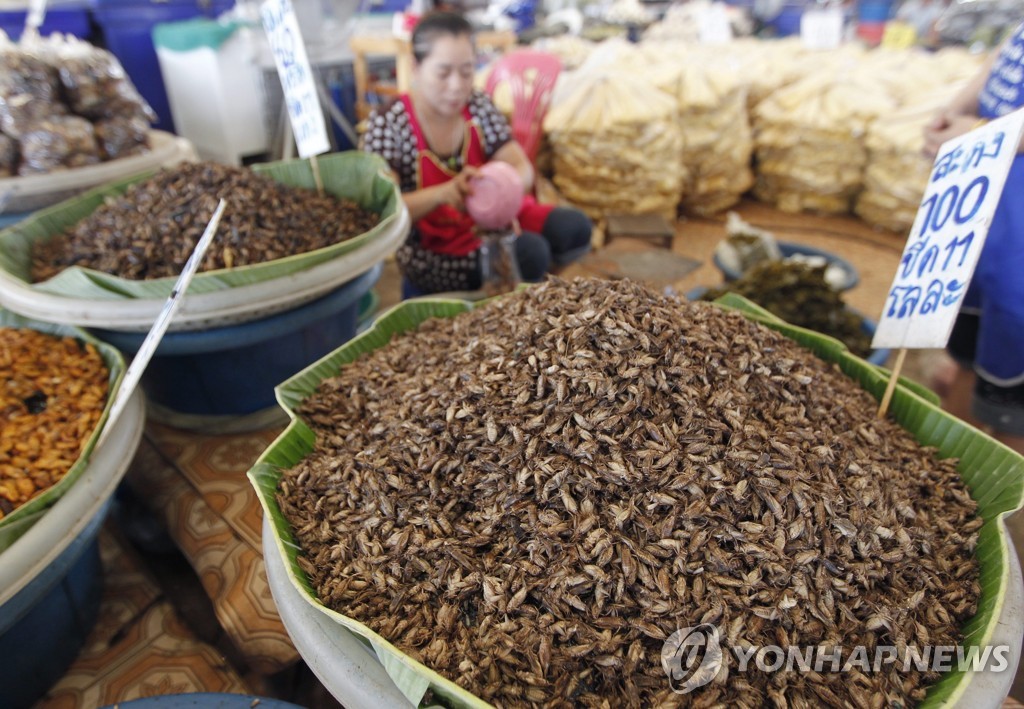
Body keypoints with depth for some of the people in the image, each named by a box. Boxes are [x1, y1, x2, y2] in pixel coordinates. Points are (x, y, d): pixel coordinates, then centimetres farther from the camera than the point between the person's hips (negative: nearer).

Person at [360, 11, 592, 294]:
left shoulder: (479, 107, -1)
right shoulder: (386, 124, -15)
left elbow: (523, 169, -3)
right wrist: (444, 193, -39)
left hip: (491, 217, 6)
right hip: (431, 249, -6)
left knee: (575, 227, -10)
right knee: (528, 252, -28)